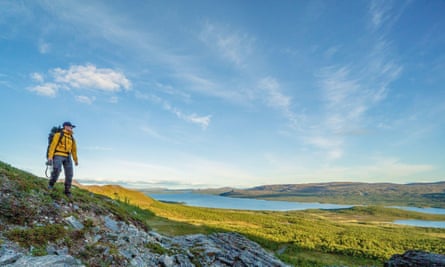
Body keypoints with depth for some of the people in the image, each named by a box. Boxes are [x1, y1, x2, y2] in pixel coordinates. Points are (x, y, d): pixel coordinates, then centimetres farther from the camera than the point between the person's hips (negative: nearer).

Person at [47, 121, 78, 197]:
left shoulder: (72, 138, 19)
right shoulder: (59, 135, 4)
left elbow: (74, 149, 22)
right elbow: (53, 145, -4)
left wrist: (76, 160, 20)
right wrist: (50, 156, -14)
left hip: (67, 157, 5)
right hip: (58, 155, -4)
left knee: (69, 174, -6)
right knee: (57, 170, -23)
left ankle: (67, 191, 1)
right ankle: (50, 185, 3)